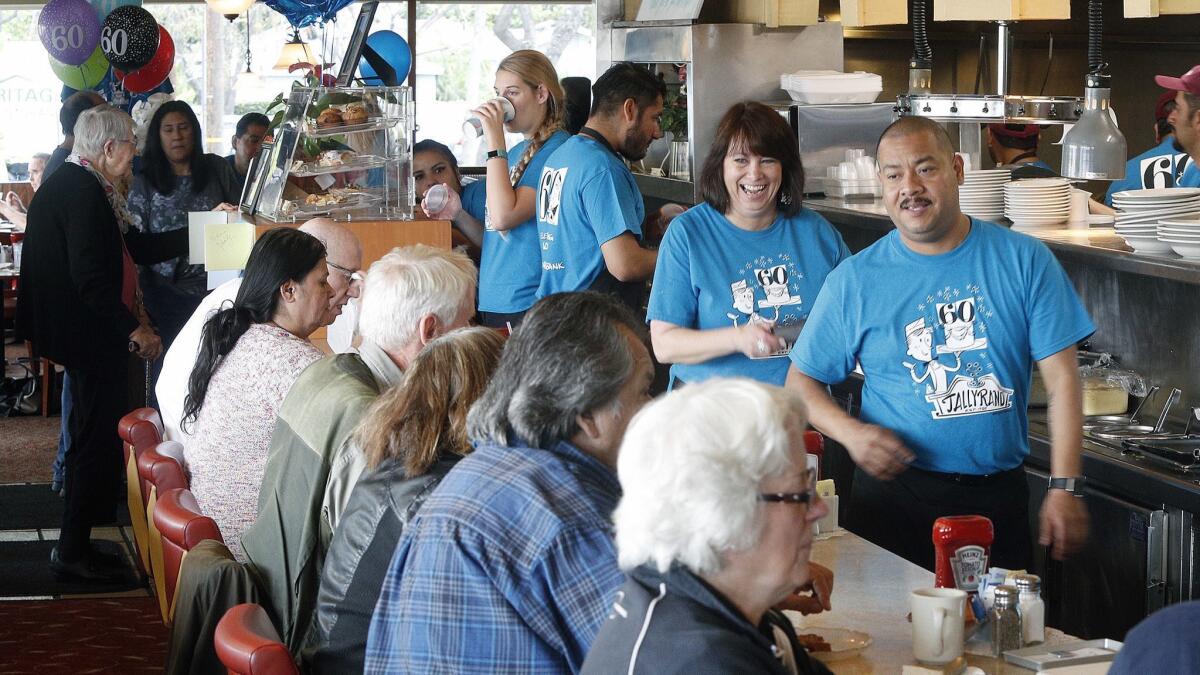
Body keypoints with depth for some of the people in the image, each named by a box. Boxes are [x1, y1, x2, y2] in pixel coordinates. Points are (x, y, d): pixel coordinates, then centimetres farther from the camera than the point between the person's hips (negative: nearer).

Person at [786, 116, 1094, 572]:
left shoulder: (1024, 261, -1)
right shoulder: (854, 280, -1)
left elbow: (1062, 378, -2)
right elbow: (801, 381, 5)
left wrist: (1064, 487, -9)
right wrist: (850, 432, -14)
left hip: (999, 499, 1)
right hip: (892, 493, 0)